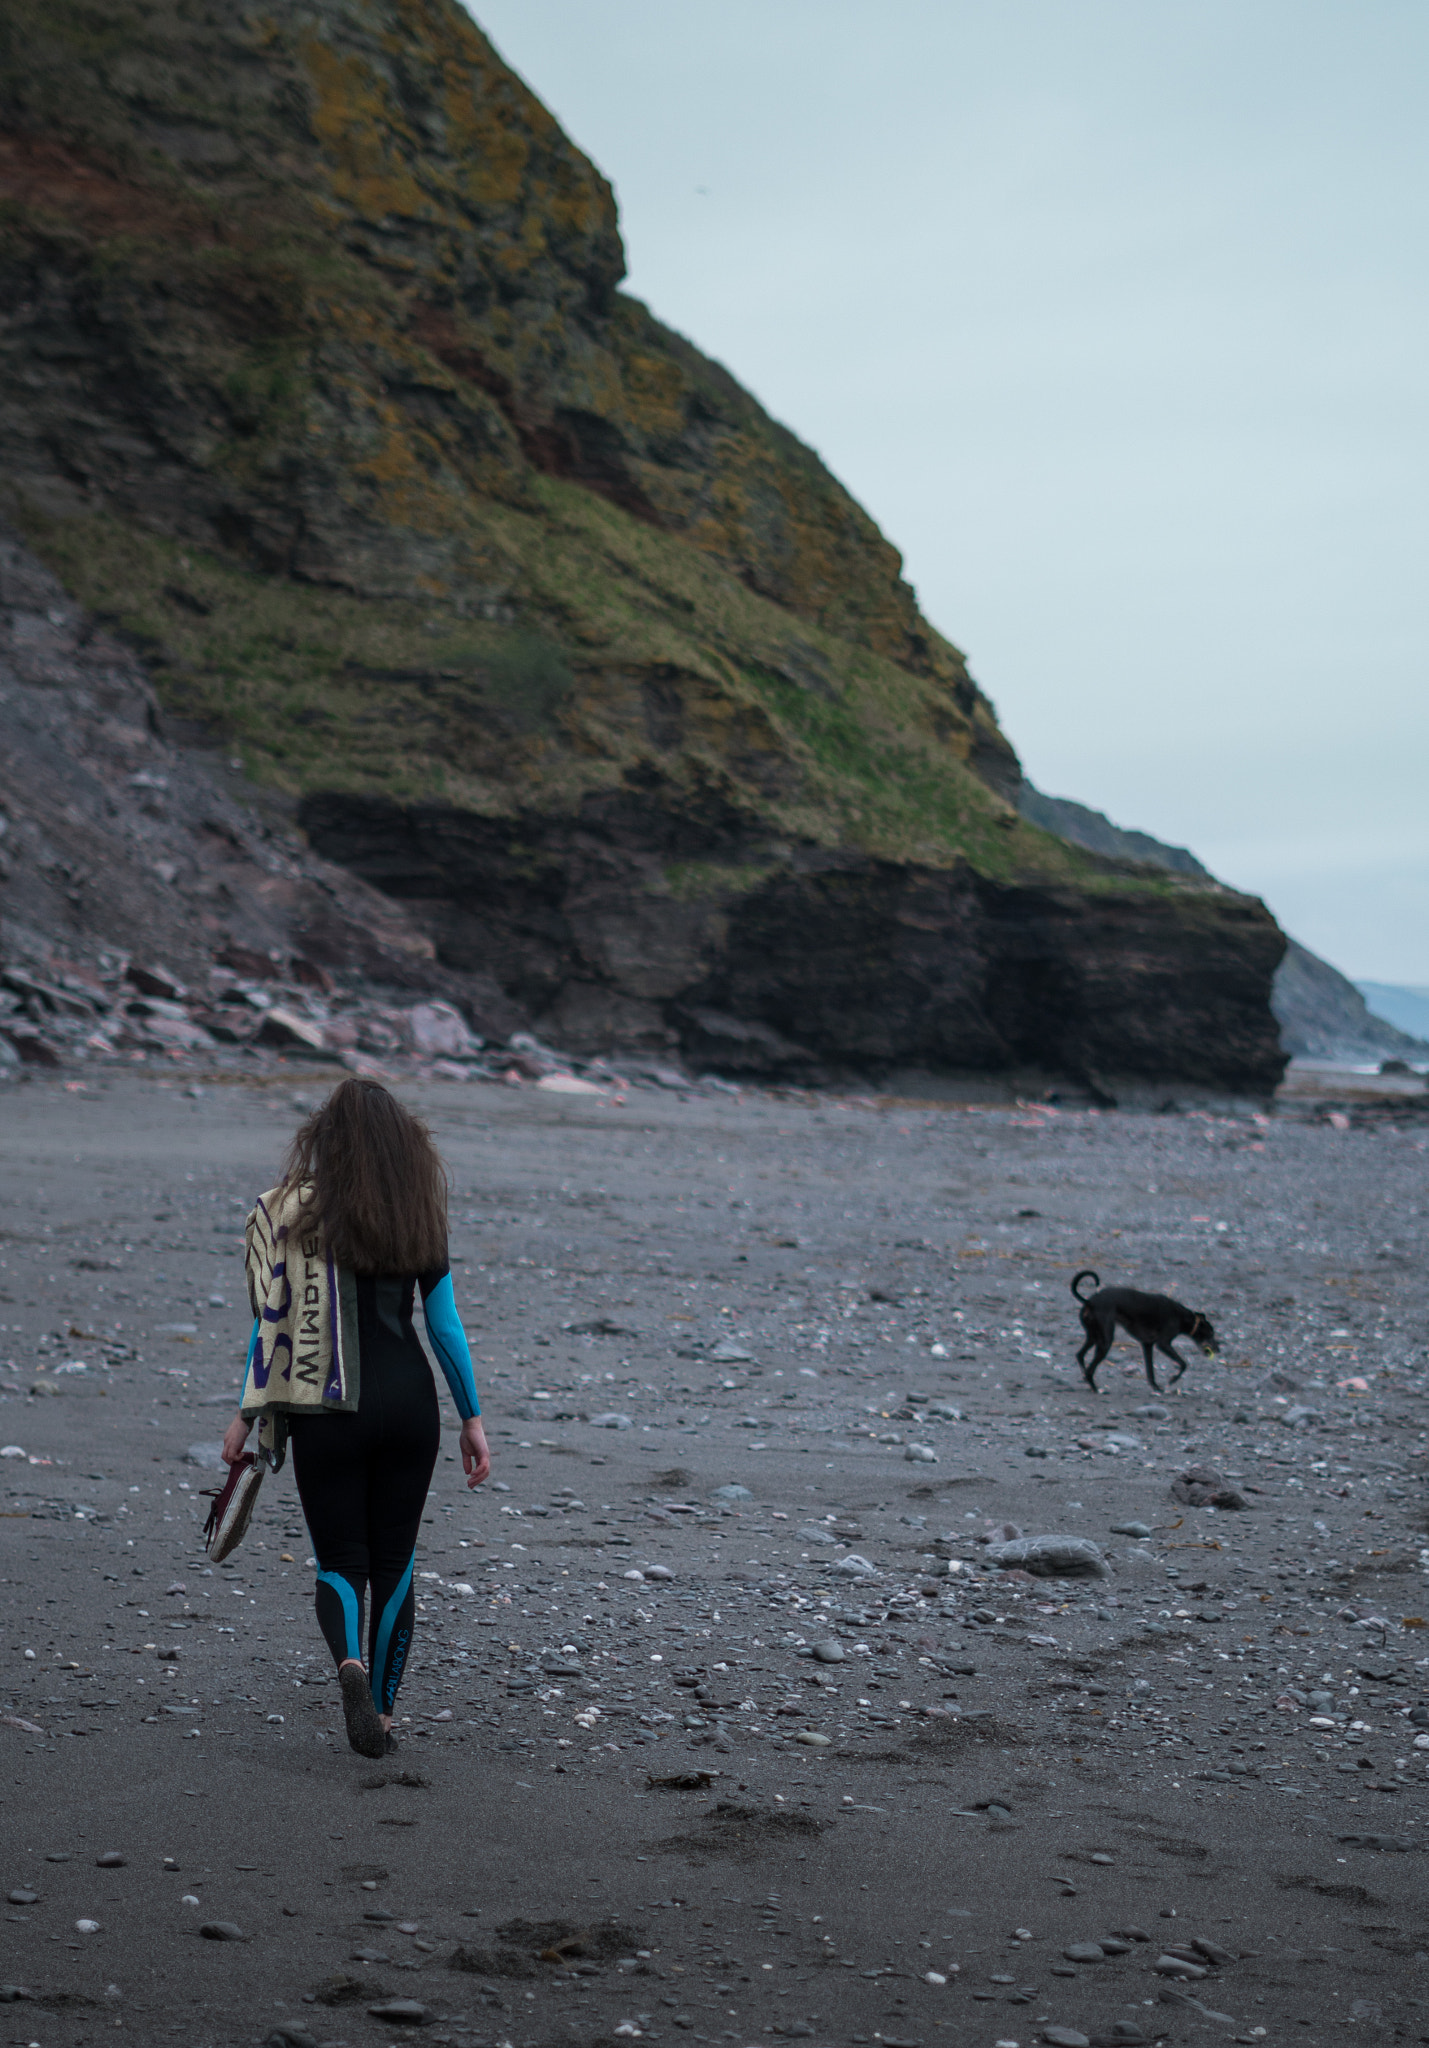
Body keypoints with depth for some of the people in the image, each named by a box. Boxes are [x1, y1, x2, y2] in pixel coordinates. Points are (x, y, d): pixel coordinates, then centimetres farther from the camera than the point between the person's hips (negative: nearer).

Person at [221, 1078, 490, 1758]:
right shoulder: (422, 1217, 2)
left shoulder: (295, 1211, -4)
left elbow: (274, 1320, -5)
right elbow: (445, 1324, 3)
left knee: (341, 1559, 7)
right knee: (394, 1561, 14)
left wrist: (248, 1414, 2)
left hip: (329, 1410, -2)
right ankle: (382, 1712, 18)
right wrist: (472, 1418, 10)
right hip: (410, 1399, 2)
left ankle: (350, 1664, -22)